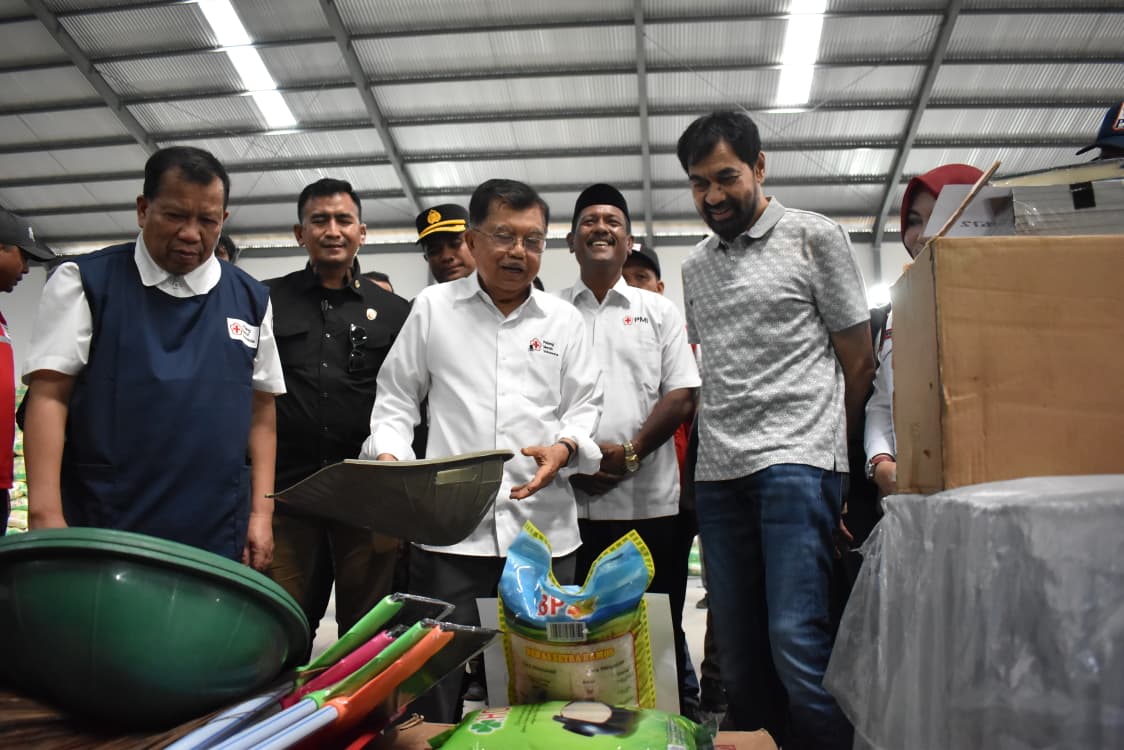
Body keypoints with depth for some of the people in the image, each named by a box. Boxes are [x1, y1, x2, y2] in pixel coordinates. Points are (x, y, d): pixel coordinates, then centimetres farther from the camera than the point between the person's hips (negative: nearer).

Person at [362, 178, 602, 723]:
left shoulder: (563, 320, 12)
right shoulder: (433, 307, 9)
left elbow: (585, 406, 11)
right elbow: (396, 395, 11)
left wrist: (566, 447, -9)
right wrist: (390, 455, -5)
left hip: (543, 525, 2)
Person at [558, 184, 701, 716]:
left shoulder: (659, 311, 11)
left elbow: (682, 396, 3)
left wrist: (629, 453, -10)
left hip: (650, 501, 0)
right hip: (569, 502, 0)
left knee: (658, 633, 7)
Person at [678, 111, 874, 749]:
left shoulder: (815, 237, 3)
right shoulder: (696, 267, 18)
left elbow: (859, 362, 4)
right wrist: (722, 445, 13)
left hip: (797, 463, -5)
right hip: (719, 475, 6)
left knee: (796, 642, -16)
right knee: (739, 651, 8)